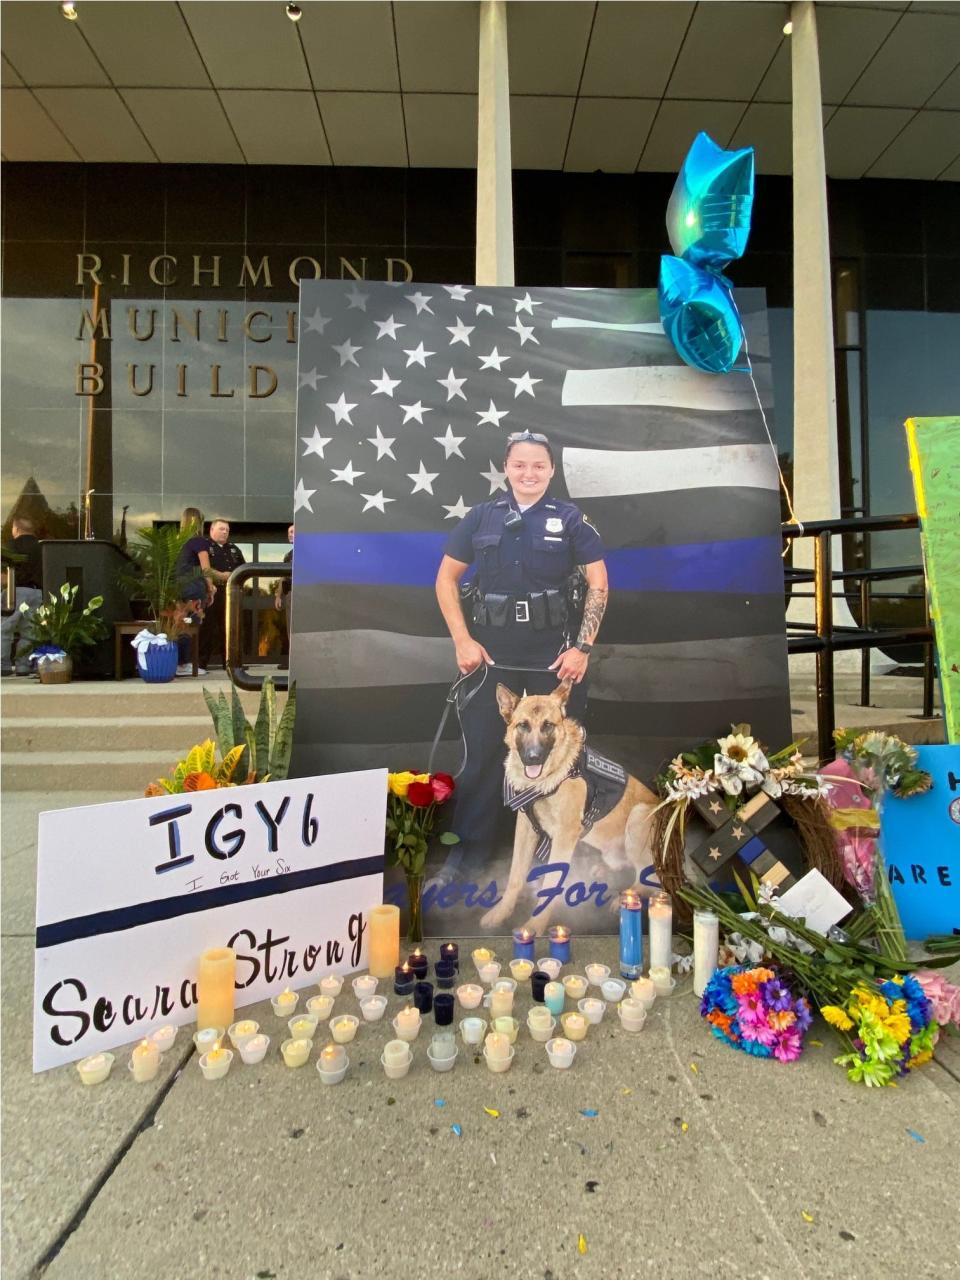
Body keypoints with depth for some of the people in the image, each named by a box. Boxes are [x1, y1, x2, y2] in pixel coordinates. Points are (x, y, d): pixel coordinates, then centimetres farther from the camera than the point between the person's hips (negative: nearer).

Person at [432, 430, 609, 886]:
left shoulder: (570, 519, 0)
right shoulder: (481, 517, 5)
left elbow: (599, 585, -1)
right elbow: (446, 578, 7)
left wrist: (582, 648, -9)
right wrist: (462, 641, -3)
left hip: (555, 655, -1)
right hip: (491, 654, 1)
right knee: (482, 749, 6)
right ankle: (469, 847, 22)